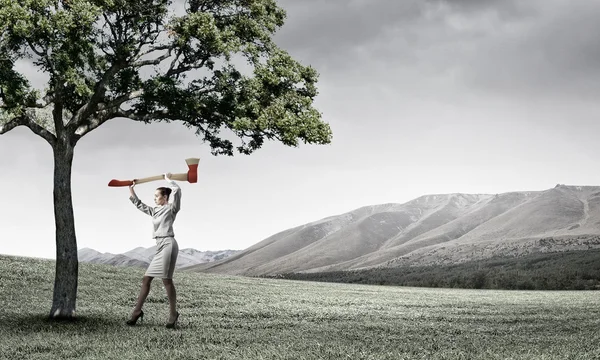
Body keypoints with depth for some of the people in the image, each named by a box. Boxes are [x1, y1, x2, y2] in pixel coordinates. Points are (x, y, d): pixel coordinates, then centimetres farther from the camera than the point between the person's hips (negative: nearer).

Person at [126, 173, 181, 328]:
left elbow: (177, 190, -15)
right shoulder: (155, 211, 23)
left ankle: (173, 313, -7)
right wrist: (131, 190, 33)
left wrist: (169, 179, 0)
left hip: (168, 244, -8)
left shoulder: (171, 208, 2)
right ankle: (137, 311, 9)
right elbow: (139, 205, 35)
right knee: (146, 279, 5)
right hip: (160, 246, 8)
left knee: (166, 279, -12)